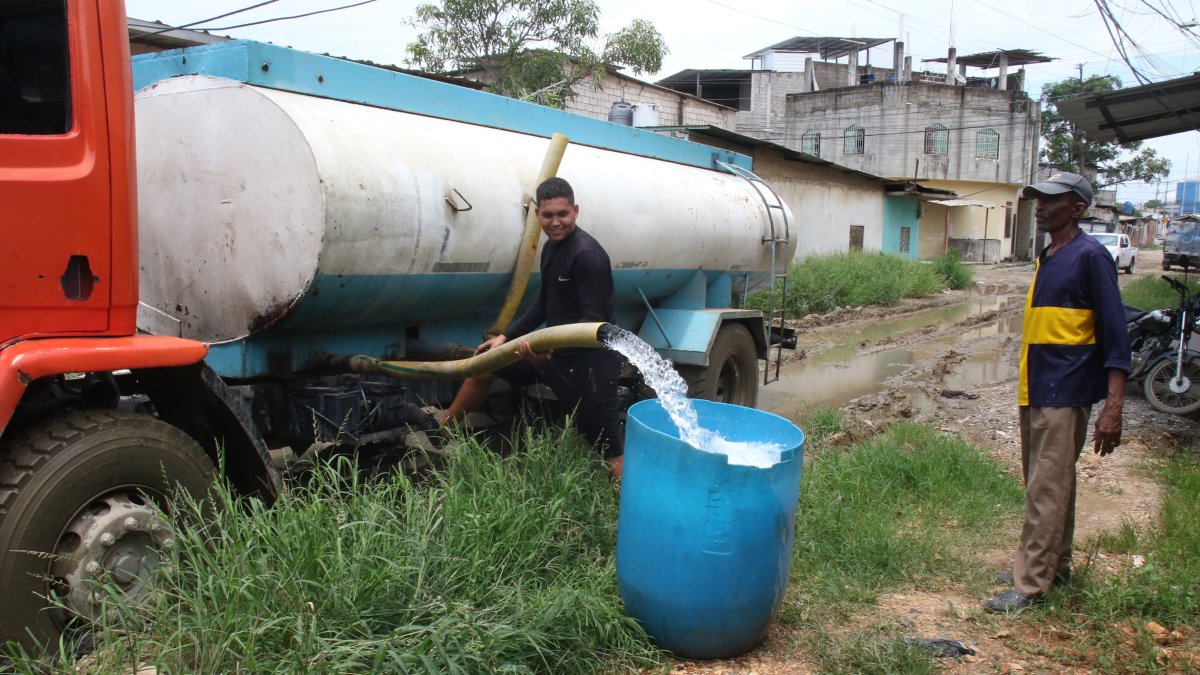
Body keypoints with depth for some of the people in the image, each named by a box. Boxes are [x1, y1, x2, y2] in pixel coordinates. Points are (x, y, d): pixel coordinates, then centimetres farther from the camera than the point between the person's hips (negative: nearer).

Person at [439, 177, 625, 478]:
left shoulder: (587, 254, -20)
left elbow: (594, 320, -25)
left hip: (589, 361, -9)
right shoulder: (551, 247, 8)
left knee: (613, 453, -11)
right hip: (556, 348, 9)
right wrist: (506, 336, 15)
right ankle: (440, 430, 35)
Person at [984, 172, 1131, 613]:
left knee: (1047, 492, -5)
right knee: (1050, 484, 17)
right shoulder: (1047, 257, 13)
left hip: (1065, 395, -9)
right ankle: (1056, 566, 29)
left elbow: (1114, 333, -15)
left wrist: (1113, 407, -21)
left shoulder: (1090, 256, -12)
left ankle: (1029, 586, 0)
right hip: (1034, 392, 9)